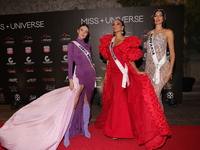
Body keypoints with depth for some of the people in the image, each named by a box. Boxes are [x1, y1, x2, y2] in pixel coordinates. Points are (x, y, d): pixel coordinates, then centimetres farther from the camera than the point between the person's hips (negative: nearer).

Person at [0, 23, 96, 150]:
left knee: (87, 102, 11)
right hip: (79, 75, -5)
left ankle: (85, 128, 23)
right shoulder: (72, 44, -1)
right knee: (73, 103, -6)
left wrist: (93, 77, 15)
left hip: (90, 75, 6)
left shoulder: (88, 46, 14)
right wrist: (71, 79, -13)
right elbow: (70, 62, -6)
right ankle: (66, 132, 4)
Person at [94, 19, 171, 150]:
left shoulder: (127, 41, -2)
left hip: (122, 74, -5)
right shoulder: (109, 41, 12)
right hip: (113, 74, 5)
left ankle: (117, 129, 17)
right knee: (114, 100, 12)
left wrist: (137, 72, -20)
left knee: (119, 100, -1)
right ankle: (115, 128, 31)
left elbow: (130, 60, -7)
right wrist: (106, 75, 14)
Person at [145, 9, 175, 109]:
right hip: (150, 67, 4)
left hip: (162, 67, -4)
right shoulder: (149, 33, 15)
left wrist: (170, 70, -10)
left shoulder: (168, 32, 3)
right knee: (157, 94, 6)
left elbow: (172, 53, 0)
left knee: (155, 93, -14)